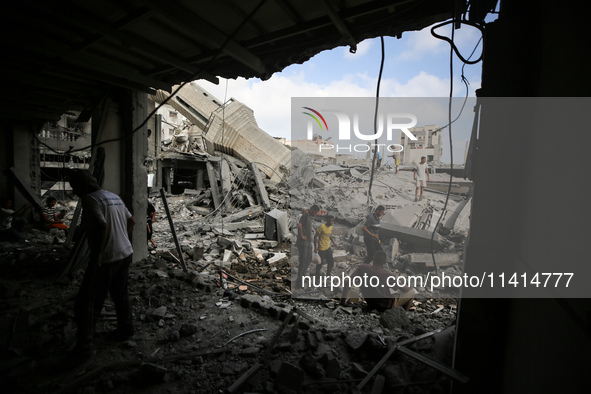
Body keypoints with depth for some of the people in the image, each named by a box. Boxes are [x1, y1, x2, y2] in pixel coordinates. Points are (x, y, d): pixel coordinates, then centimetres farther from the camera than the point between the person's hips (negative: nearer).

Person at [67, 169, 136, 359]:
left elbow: (102, 225, -27)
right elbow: (131, 221, 16)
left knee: (87, 302, 6)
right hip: (125, 253, 9)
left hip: (106, 259, -8)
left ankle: (84, 345, 15)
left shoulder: (90, 199, -13)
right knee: (120, 294, 22)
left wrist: (96, 255, -21)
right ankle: (125, 329, 36)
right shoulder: (114, 196, 11)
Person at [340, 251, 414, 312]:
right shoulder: (387, 274, -16)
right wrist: (409, 288, 17)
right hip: (387, 305, -5)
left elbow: (347, 282, -13)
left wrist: (343, 298, -3)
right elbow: (403, 289, -6)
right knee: (411, 292, 10)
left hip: (371, 305, 5)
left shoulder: (361, 268, -10)